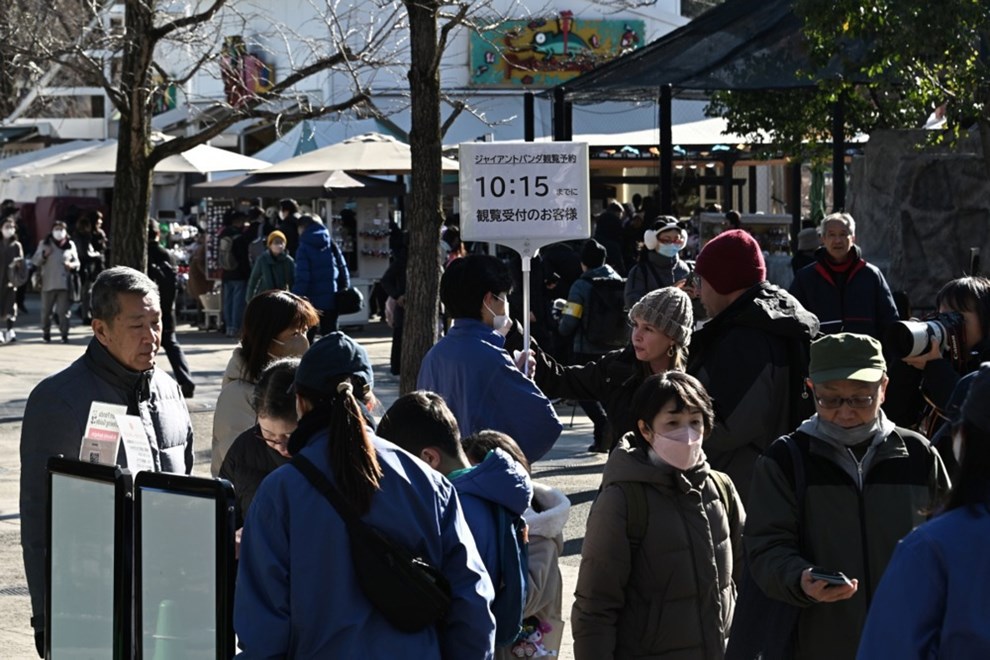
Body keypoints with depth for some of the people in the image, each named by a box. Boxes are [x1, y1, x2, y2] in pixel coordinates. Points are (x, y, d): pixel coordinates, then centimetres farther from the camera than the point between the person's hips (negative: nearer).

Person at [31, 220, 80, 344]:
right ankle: (46, 332, 19)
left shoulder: (70, 245, 9)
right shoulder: (44, 244, 7)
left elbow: (77, 262, 13)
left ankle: (64, 334, 2)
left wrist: (72, 265, -9)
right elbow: (35, 261, 5)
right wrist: (44, 255, -14)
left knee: (63, 310, -4)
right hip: (48, 283, 0)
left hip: (64, 283, 0)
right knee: (46, 310, 5)